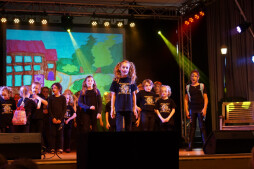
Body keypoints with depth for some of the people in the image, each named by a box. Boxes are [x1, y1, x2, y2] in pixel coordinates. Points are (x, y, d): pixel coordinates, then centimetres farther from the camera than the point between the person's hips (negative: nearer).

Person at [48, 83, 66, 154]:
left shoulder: (62, 98, 3)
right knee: (53, 134, 0)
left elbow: (64, 109, 0)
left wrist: (60, 119, -9)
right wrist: (53, 118, -8)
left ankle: (60, 148, 5)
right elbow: (49, 108, 4)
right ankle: (53, 148, 4)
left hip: (60, 119, -1)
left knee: (60, 133, -1)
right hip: (53, 119, 1)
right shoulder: (51, 98, 8)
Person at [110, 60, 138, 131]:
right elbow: (113, 95, 4)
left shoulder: (131, 80, 5)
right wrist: (112, 108, 1)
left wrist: (134, 108, 8)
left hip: (129, 108, 2)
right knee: (119, 128, -5)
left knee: (128, 128, 7)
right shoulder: (116, 81, 0)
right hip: (119, 108, -2)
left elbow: (133, 95, 10)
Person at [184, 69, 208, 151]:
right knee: (192, 127, 3)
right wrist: (186, 111, 3)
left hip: (200, 110, -2)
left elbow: (205, 98, 2)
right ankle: (190, 146, 3)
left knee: (202, 127, -2)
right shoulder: (188, 87, 9)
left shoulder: (202, 86, 4)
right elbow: (186, 99, 10)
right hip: (192, 110, 2)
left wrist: (204, 109, -9)